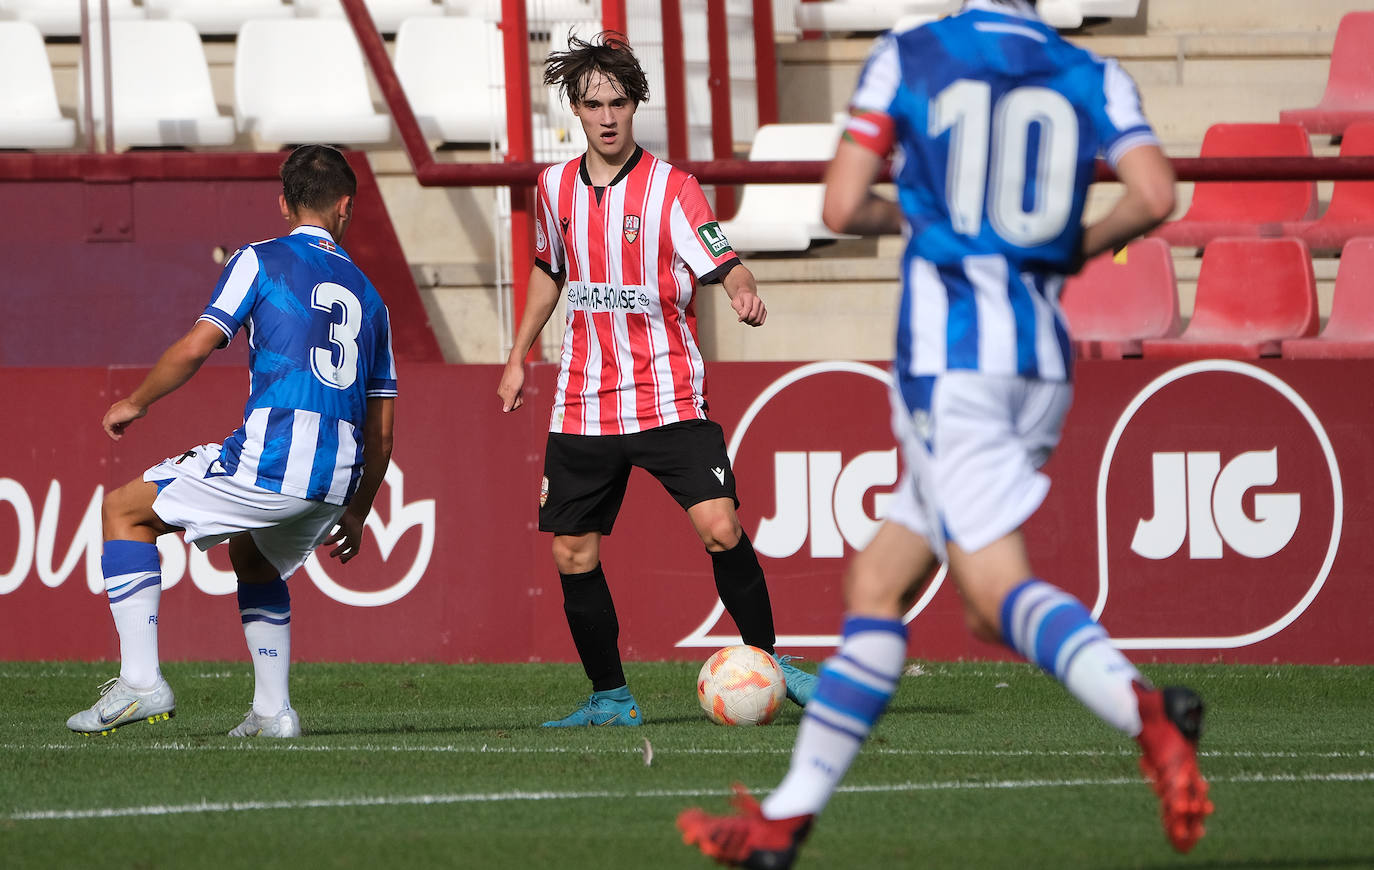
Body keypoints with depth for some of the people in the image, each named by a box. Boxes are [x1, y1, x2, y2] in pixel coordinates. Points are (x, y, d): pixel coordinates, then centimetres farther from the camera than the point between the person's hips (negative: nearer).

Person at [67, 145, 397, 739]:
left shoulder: (261, 261, 6)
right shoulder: (367, 294, 22)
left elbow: (196, 347, -6)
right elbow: (380, 430, 22)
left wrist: (135, 403, 11)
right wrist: (356, 514, 33)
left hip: (271, 458, -6)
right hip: (340, 480, 6)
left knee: (124, 512, 11)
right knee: (253, 559, 35)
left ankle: (140, 680, -1)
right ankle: (272, 712, 24)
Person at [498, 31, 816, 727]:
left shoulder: (671, 188, -8)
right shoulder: (556, 188, 6)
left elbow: (723, 264, -18)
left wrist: (744, 292, -41)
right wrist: (518, 358, 23)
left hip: (667, 399, -4)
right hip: (583, 403, 4)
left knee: (720, 528, -18)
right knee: (572, 553, 2)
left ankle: (767, 662, -2)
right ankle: (610, 697, 15)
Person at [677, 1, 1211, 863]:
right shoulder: (1091, 77, 9)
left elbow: (842, 207, -1)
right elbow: (1154, 194, -6)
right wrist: (1081, 243, 13)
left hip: (949, 354, -5)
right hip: (1043, 361, 5)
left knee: (998, 585, -15)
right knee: (876, 584, 13)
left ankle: (1145, 711, -43)